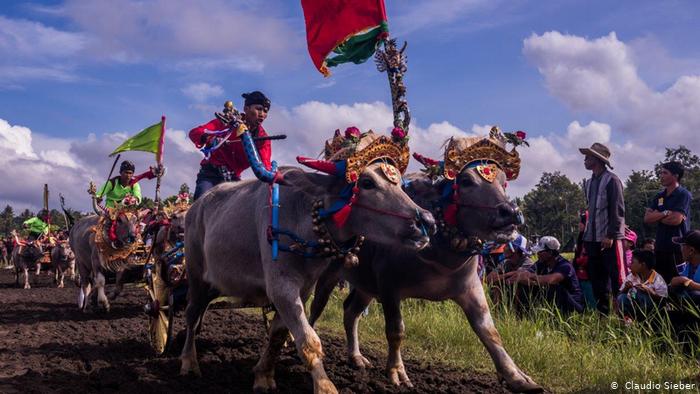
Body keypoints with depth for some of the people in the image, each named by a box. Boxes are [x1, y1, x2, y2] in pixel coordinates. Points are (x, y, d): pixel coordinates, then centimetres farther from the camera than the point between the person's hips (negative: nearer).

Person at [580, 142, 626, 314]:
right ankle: (602, 312, 17)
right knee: (597, 279, 10)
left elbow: (618, 210, -12)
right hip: (593, 239, 8)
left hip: (610, 238, -8)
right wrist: (586, 238, 14)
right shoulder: (589, 183, 16)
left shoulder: (611, 180, -7)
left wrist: (611, 235, -17)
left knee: (617, 278, -7)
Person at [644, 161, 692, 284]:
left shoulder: (683, 194, -6)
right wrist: (665, 213, -10)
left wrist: (657, 216, -3)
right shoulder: (660, 196, 15)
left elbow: (676, 219, -18)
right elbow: (647, 218, 4)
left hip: (677, 247, -7)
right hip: (660, 247, 7)